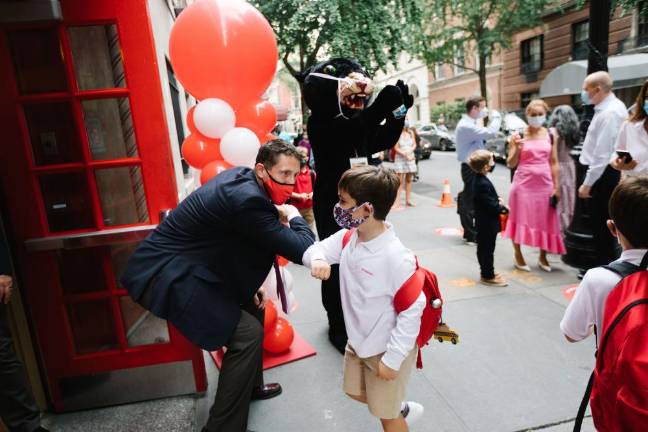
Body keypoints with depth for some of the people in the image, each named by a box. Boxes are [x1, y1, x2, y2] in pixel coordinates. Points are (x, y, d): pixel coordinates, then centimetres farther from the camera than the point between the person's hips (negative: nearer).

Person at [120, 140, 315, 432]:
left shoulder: (242, 178, 4)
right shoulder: (249, 200, -27)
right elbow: (304, 250, -25)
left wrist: (249, 283, 12)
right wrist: (293, 216, -6)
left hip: (185, 265, 10)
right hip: (166, 275, -10)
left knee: (253, 307, 18)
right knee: (248, 333, -12)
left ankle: (250, 385, 39)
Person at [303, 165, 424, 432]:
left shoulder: (396, 257, -32)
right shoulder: (347, 238, -10)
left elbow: (412, 310, -26)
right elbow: (314, 249, 0)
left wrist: (392, 359, -22)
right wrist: (317, 260, -25)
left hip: (387, 349, -8)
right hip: (357, 341, 8)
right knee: (356, 392, 29)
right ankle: (403, 410, 52)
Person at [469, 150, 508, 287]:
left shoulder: (479, 179, 7)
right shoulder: (483, 184, -26)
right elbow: (491, 205, -25)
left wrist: (497, 200, 3)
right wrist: (503, 209, -10)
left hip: (483, 222, 10)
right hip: (487, 223, -10)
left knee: (484, 248, 19)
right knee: (487, 249, 1)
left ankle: (487, 272, 33)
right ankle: (488, 277, 11)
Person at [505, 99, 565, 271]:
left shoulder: (550, 135, 6)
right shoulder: (518, 135, -2)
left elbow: (554, 163, 8)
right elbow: (511, 163, -4)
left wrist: (556, 186, 5)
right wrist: (517, 149, -22)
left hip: (545, 184, 3)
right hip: (523, 184, -3)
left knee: (545, 221, 7)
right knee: (521, 219, 3)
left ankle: (543, 257, 22)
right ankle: (518, 256, 17)